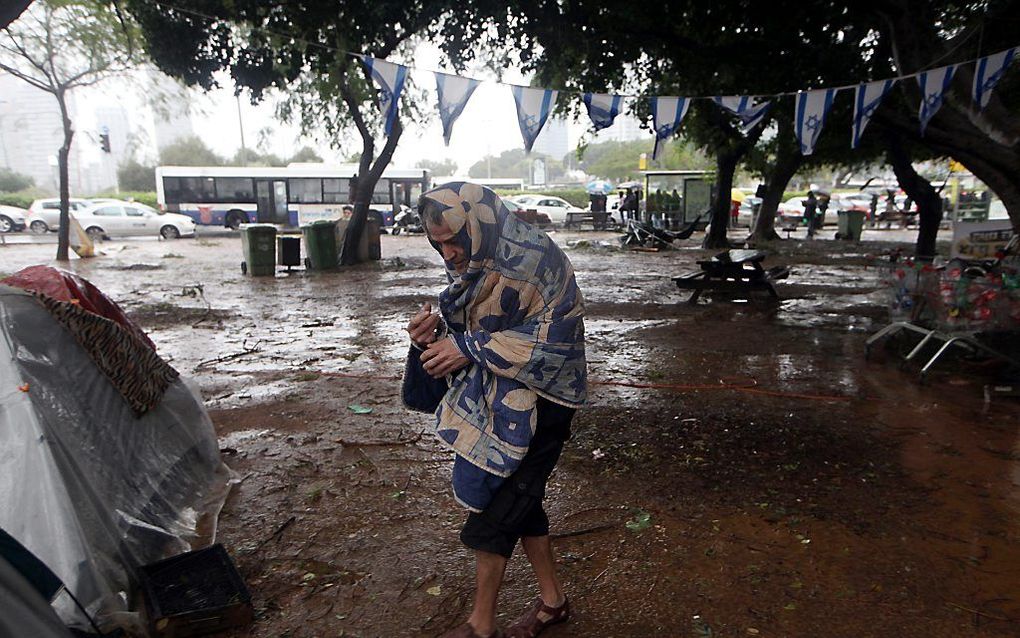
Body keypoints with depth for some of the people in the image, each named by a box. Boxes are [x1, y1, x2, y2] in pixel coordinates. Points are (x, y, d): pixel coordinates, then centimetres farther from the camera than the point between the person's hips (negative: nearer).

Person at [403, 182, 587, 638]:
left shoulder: (535, 261, -21)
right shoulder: (471, 264, 4)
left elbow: (552, 338, -24)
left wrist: (468, 347, -24)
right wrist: (437, 329, -12)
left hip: (533, 405, -8)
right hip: (491, 398, 8)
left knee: (492, 514, 1)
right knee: (520, 502, 18)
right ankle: (552, 601, 39)